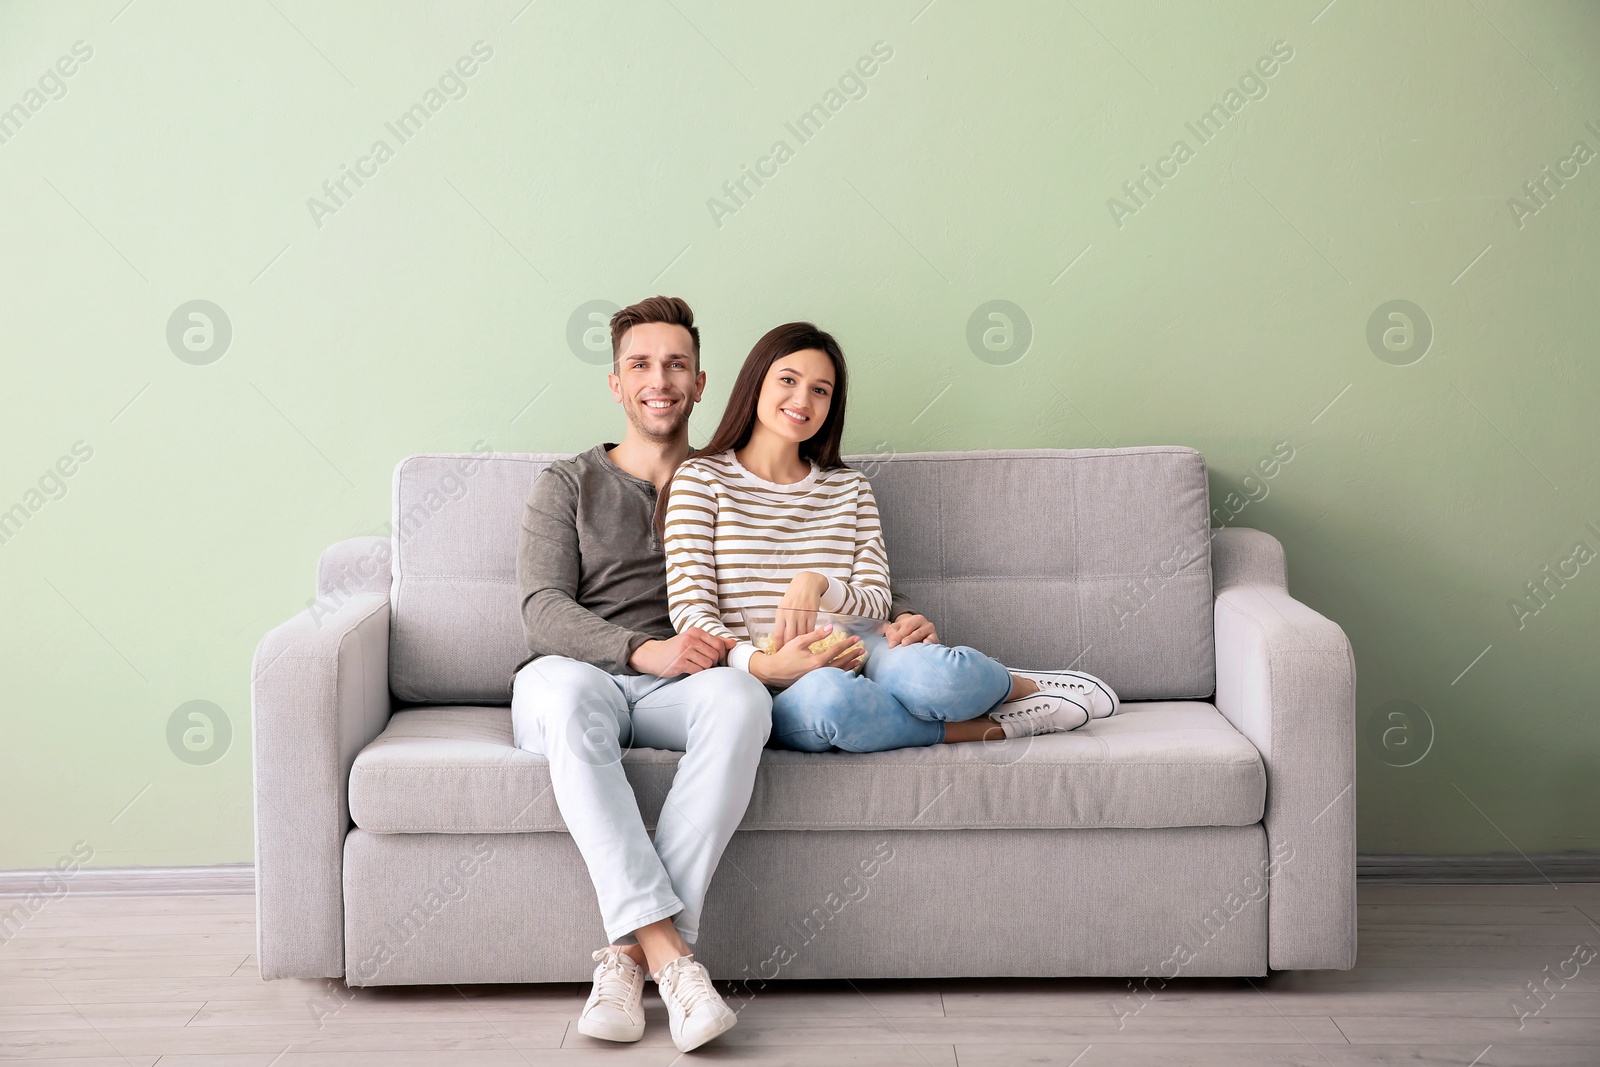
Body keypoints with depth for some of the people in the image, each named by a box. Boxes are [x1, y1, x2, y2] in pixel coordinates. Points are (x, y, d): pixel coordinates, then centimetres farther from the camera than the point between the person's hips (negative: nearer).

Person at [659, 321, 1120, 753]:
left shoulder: (849, 488, 18)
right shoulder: (701, 479, 6)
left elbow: (876, 602, 8)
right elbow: (690, 612, -3)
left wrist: (817, 584, -16)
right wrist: (762, 665, -22)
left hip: (854, 662, 3)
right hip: (777, 697, -3)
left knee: (921, 669, -34)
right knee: (827, 697, -40)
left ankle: (1025, 688, -2)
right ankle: (989, 727, -19)